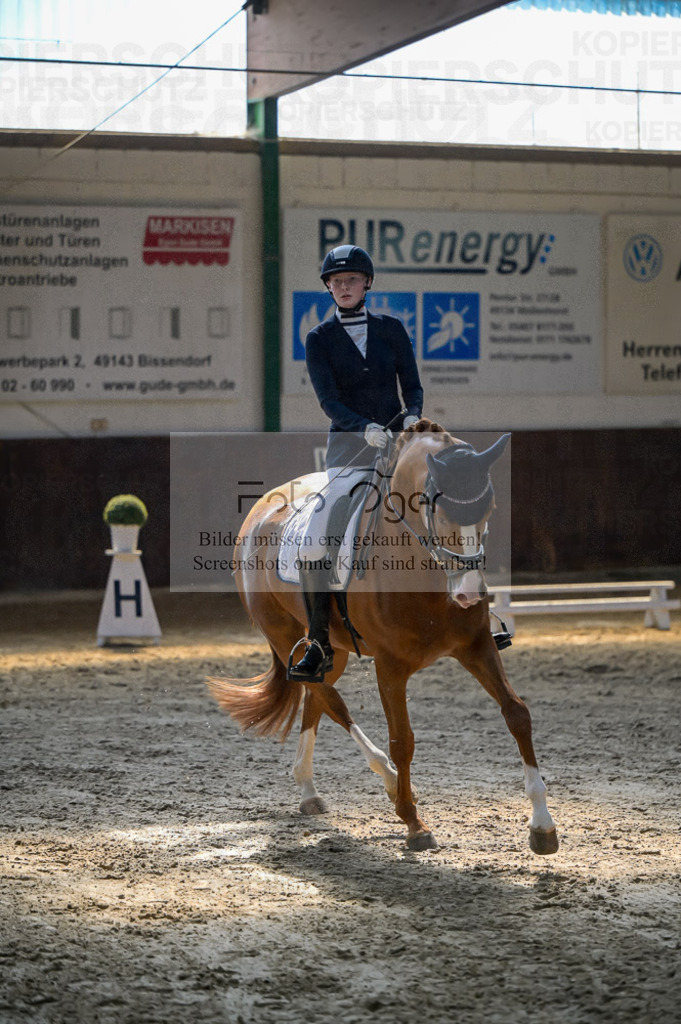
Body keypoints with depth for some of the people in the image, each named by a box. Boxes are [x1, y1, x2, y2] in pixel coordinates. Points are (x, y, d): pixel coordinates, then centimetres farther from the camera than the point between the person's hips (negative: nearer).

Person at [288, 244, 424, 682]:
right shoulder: (320, 339, 4)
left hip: (399, 442, 1)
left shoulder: (391, 329, 9)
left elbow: (413, 385, 8)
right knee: (313, 542, -17)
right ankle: (319, 645, -6)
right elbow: (328, 399, -8)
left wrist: (412, 416, -14)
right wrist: (365, 428, -24)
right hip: (350, 449, -1)